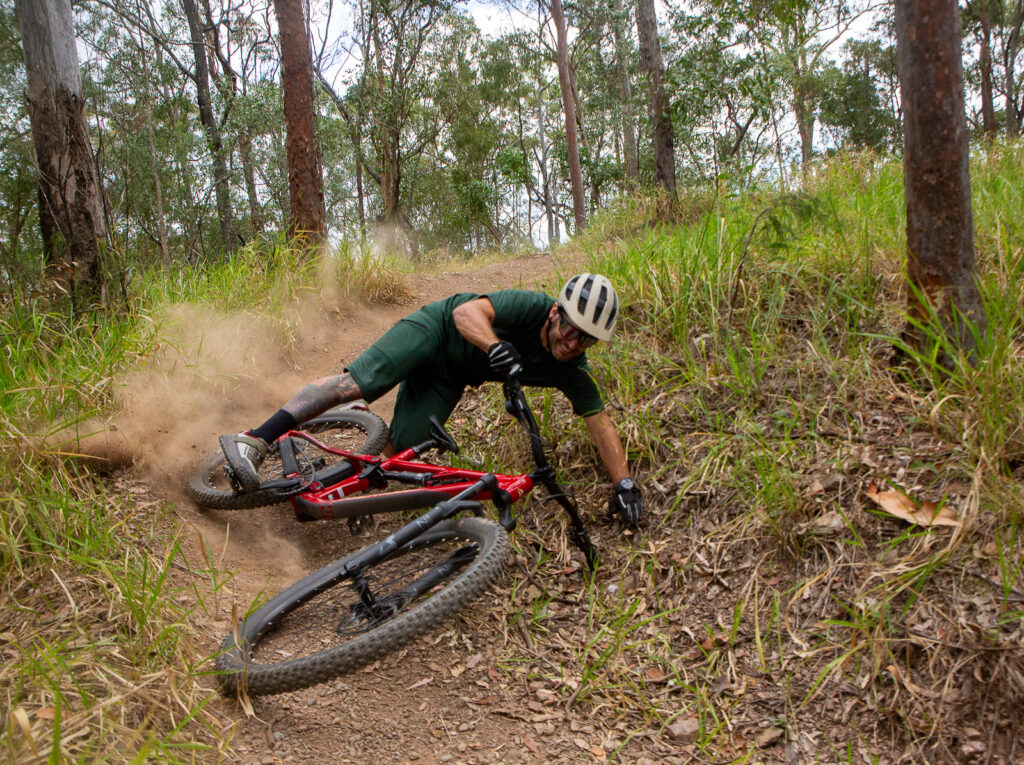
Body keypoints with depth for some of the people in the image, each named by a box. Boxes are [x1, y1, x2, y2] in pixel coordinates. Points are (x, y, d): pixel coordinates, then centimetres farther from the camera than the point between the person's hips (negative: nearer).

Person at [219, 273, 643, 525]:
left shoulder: (572, 371, -17)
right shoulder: (529, 306, -30)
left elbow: (601, 423, -16)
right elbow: (466, 311, -41)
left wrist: (624, 484, -25)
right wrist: (495, 346, -61)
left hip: (450, 379, 5)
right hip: (437, 328, -5)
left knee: (397, 451, -8)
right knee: (355, 382, -25)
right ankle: (255, 440, -21)